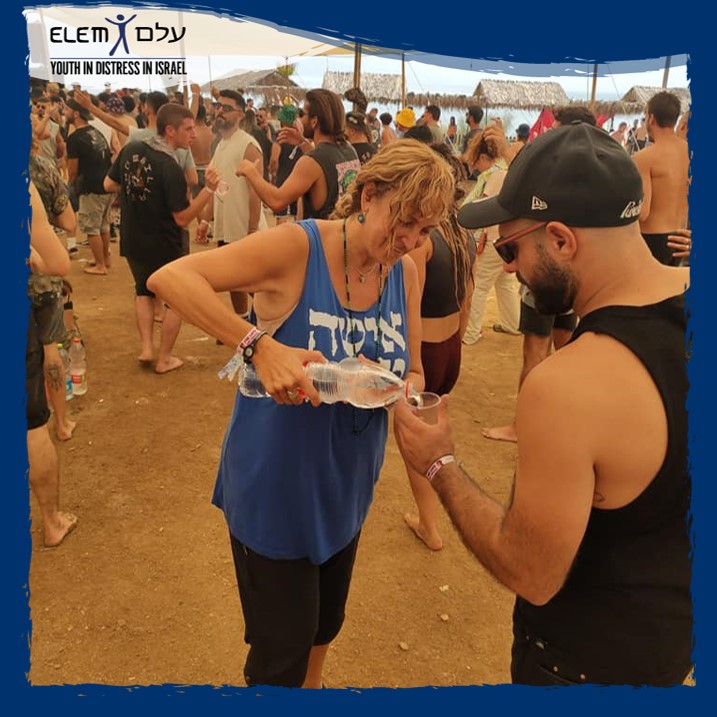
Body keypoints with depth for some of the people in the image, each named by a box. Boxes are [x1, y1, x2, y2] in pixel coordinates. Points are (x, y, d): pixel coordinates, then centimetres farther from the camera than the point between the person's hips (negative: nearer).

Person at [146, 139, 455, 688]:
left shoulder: (407, 273, -5)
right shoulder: (297, 246, -22)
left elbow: (414, 375, 3)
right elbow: (168, 278, -28)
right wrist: (260, 345, -40)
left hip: (347, 486, 6)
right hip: (275, 485, -5)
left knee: (326, 622, 28)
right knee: (283, 646, 11)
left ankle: (311, 684, 59)